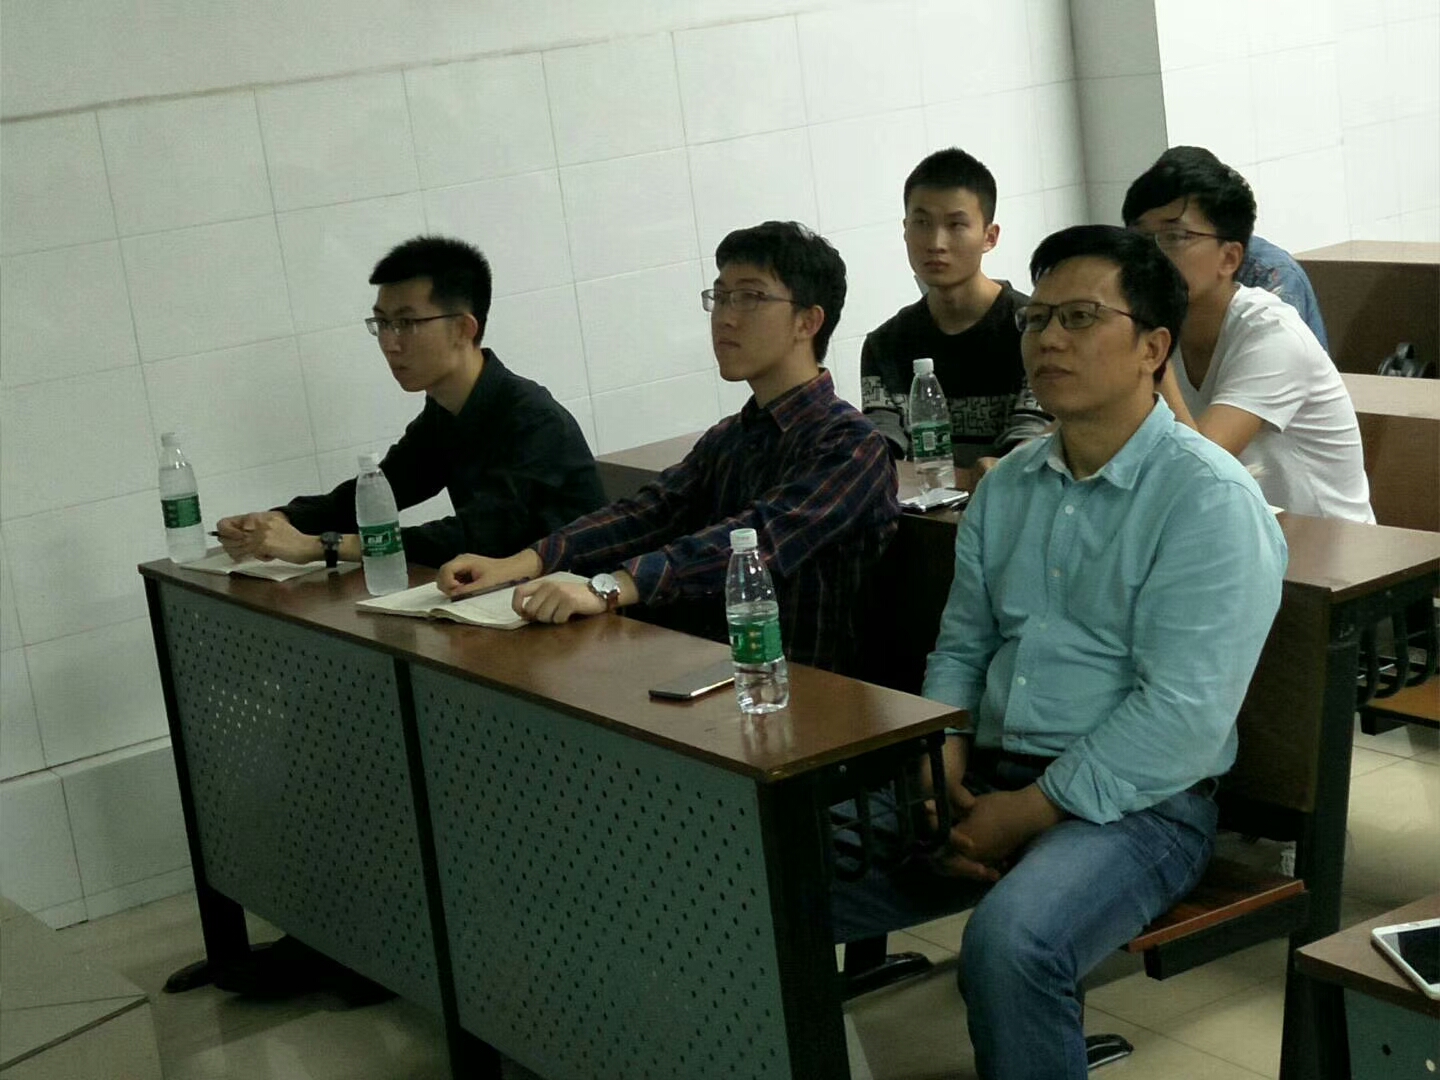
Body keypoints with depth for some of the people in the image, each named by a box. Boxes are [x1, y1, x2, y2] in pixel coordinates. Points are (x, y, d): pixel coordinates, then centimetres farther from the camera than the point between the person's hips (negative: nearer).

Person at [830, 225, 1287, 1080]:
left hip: (1135, 806, -7)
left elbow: (1183, 715, -19)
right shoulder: (1008, 487, 13)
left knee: (1009, 942, -36)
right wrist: (942, 763, -1)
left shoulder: (1209, 499, -11)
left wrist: (1030, 812, -17)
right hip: (987, 783, 7)